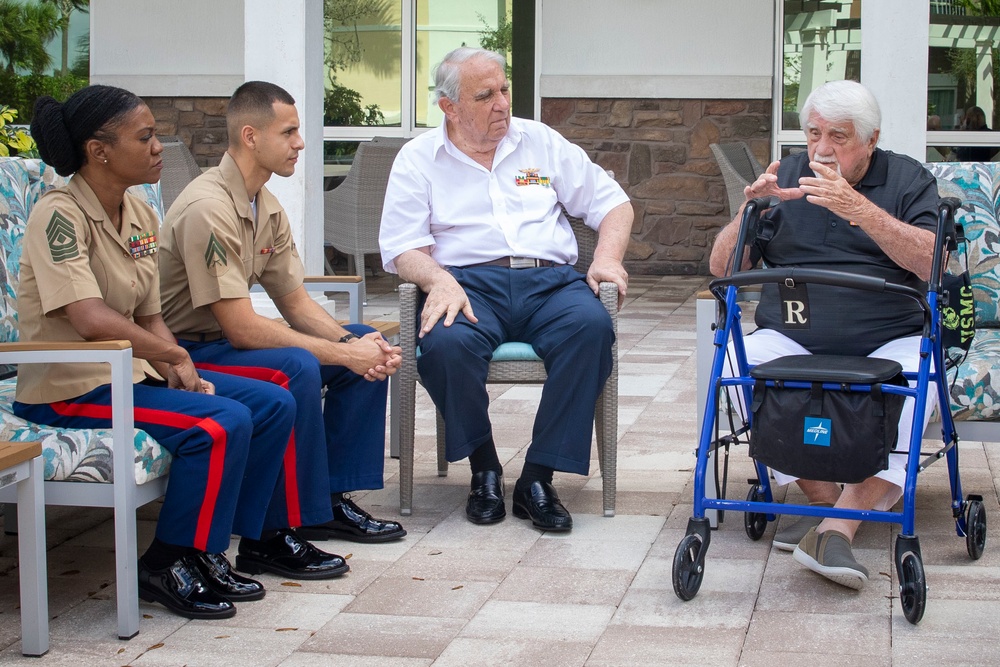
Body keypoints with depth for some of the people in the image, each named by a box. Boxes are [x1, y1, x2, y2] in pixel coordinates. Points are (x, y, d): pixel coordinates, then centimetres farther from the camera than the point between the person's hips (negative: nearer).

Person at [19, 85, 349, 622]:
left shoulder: (141, 216, 9)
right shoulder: (59, 216, -17)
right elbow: (92, 320, -29)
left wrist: (179, 371, -6)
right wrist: (174, 354, -17)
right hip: (69, 390, -9)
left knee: (274, 405, 1)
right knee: (221, 424, -26)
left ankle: (260, 536, 11)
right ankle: (168, 565, -11)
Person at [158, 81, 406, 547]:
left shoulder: (267, 208, 7)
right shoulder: (208, 208, -23)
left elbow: (297, 304, 8)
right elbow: (242, 329, -27)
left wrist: (353, 343, -12)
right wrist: (345, 354, -24)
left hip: (228, 340, 10)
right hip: (186, 354, -10)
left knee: (366, 344, 1)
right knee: (296, 366, -33)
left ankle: (333, 497, 2)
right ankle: (301, 521, -19)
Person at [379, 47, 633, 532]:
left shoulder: (541, 142, 18)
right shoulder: (418, 159, 12)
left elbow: (612, 203, 19)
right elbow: (401, 247, 2)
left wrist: (608, 256, -2)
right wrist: (439, 280, -19)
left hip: (549, 279, 2)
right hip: (470, 282, -2)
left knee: (591, 326, -33)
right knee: (446, 343, -37)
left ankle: (538, 478, -26)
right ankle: (484, 469, -12)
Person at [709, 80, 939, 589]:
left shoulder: (909, 180, 8)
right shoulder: (787, 178, 15)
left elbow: (931, 262, -11)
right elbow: (722, 267, 12)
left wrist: (858, 208, -21)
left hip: (889, 340, -2)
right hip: (792, 338, 2)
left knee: (916, 378, -35)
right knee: (739, 365, -29)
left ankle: (841, 523, -36)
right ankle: (822, 496, -20)